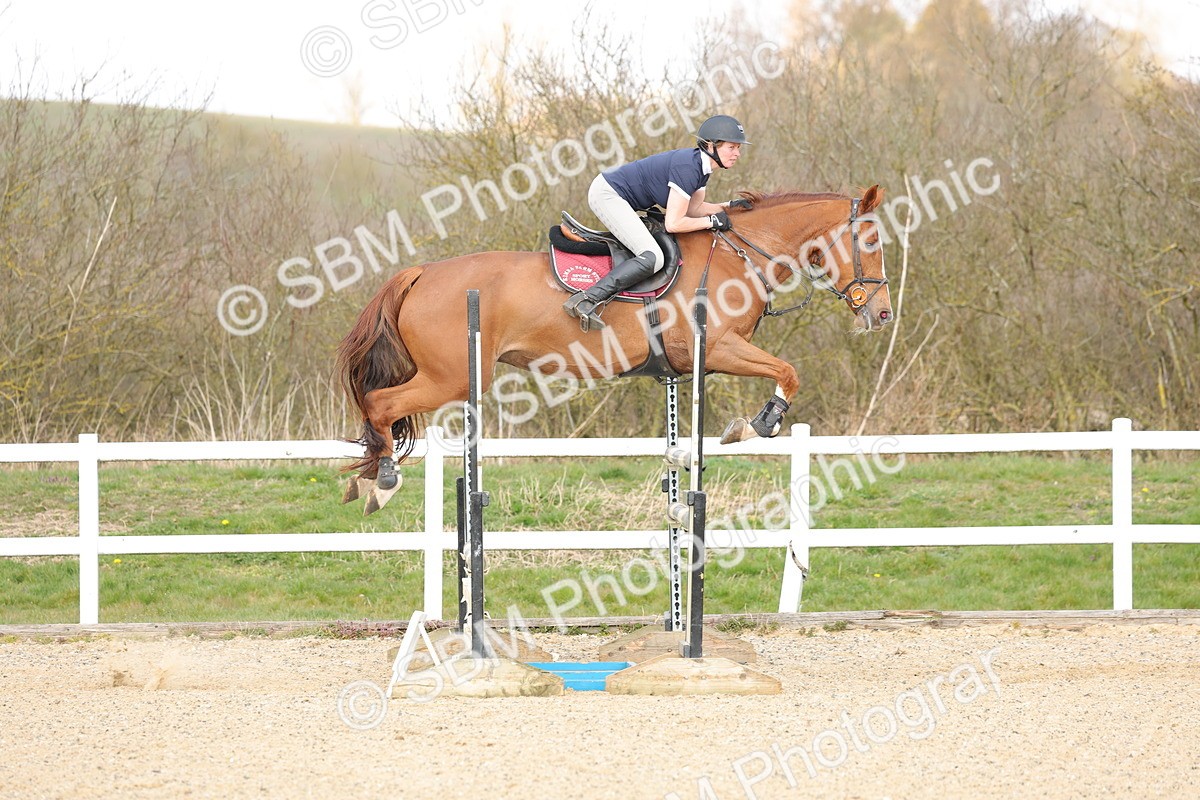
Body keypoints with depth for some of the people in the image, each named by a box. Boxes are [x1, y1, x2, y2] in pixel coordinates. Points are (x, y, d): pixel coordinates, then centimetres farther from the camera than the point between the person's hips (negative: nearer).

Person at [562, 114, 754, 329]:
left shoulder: (700, 164, 4)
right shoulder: (687, 167, -24)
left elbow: (693, 208, 15)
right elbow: (674, 224, -24)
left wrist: (728, 206, 3)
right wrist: (712, 221, -14)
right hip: (608, 195, -11)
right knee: (652, 258, -22)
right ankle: (587, 300, -26)